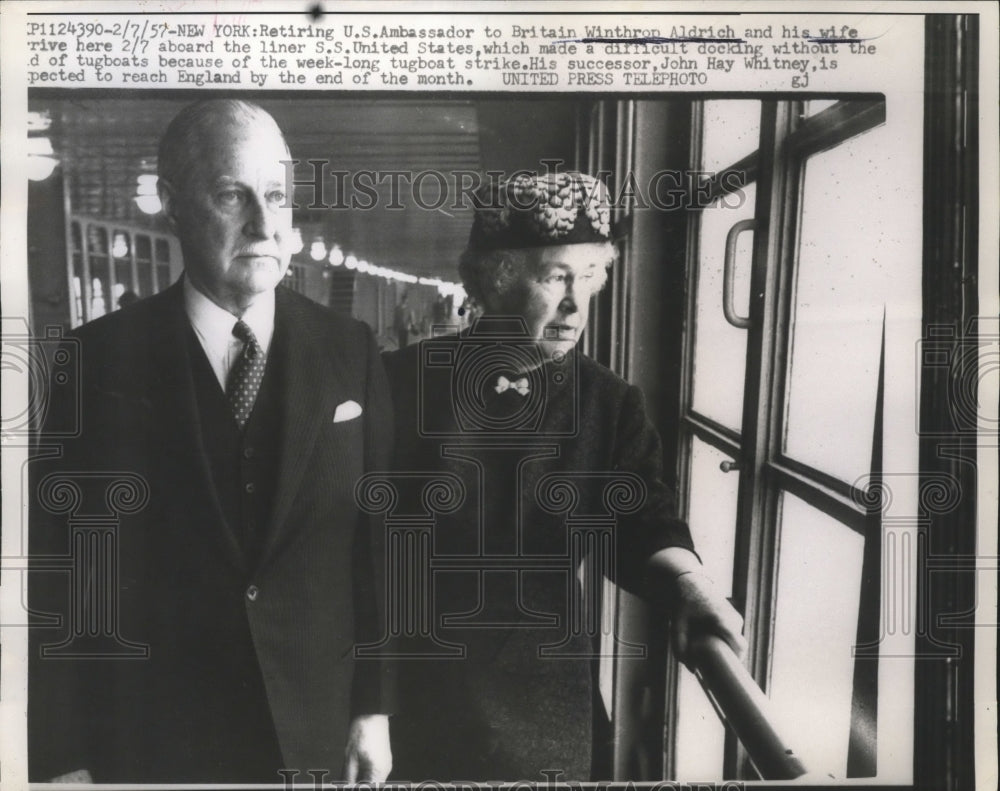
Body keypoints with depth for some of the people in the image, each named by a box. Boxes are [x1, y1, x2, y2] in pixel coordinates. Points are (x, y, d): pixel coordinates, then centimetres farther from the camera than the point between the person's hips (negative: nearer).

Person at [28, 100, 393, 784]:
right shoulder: (100, 359, -8)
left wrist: (374, 707, 0)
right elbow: (59, 574, -6)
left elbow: (378, 543, -1)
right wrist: (65, 759, -5)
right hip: (154, 745, -1)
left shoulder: (350, 352, -4)